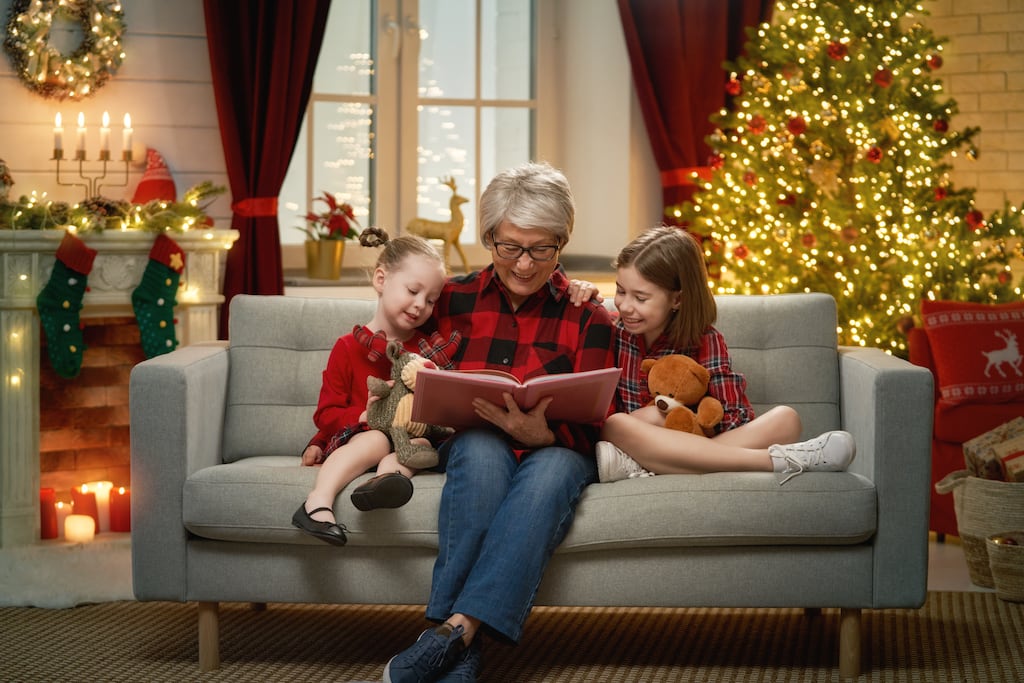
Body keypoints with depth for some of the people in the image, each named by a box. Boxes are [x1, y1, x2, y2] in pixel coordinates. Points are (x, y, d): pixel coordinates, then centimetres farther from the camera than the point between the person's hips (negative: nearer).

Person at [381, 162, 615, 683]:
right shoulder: (455, 299, 9)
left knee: (553, 470, -37)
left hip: (556, 446, -1)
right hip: (473, 443, 1)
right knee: (481, 451, -36)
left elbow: (591, 426, -1)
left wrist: (540, 433, -23)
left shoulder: (587, 317, 5)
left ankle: (457, 629, -50)